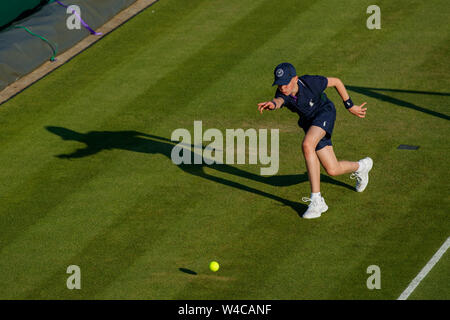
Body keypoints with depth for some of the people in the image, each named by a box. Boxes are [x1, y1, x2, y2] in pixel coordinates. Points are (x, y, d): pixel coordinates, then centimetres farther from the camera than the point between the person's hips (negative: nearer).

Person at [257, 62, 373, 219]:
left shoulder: (311, 83, -30)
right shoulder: (283, 93, -23)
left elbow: (336, 81, -12)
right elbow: (278, 101, -49)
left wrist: (350, 106, -6)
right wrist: (272, 104, -74)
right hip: (309, 122, 6)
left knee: (307, 146, -33)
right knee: (332, 170, 2)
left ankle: (316, 200, -29)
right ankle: (361, 166, 35)